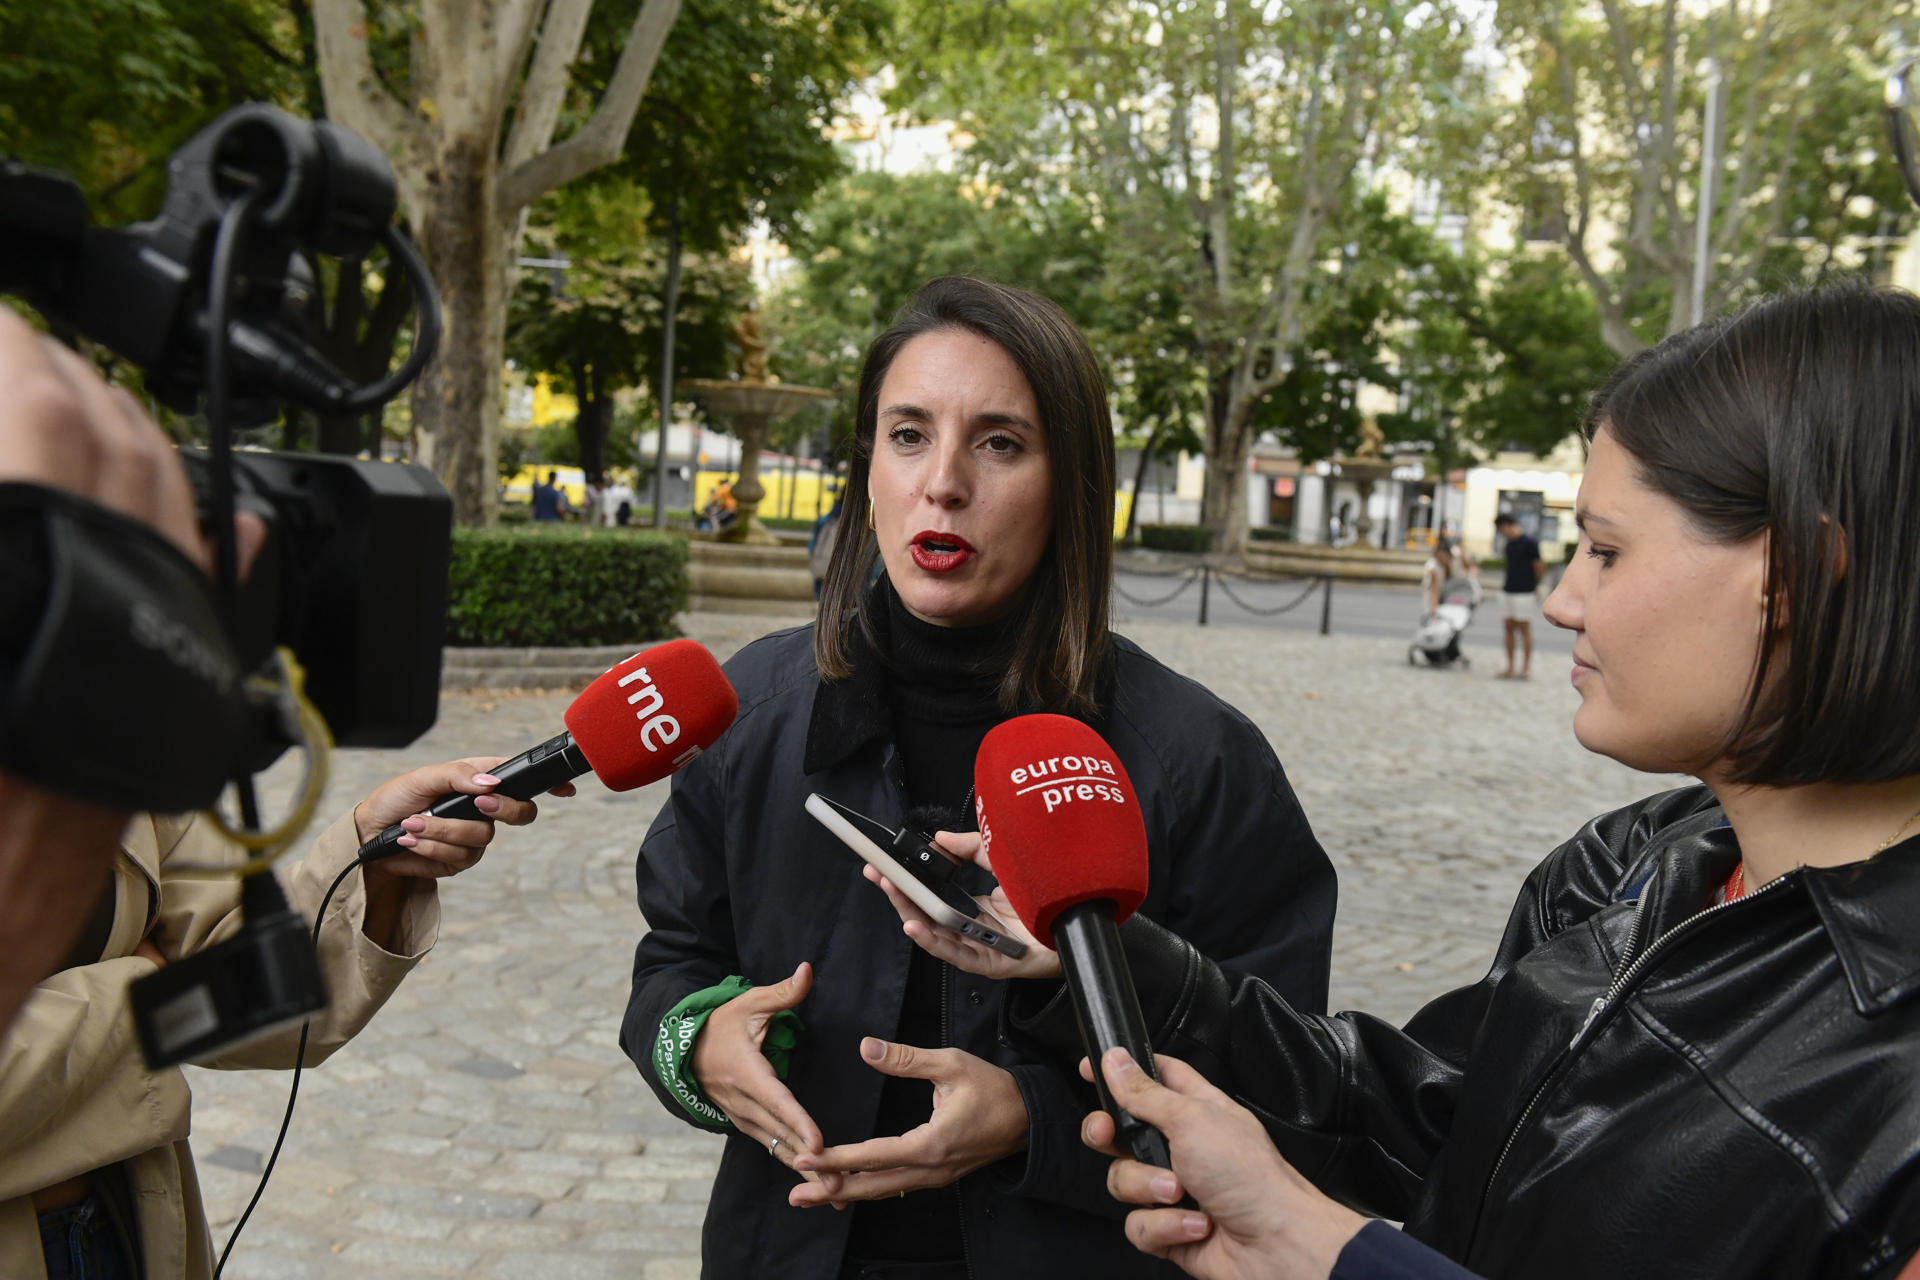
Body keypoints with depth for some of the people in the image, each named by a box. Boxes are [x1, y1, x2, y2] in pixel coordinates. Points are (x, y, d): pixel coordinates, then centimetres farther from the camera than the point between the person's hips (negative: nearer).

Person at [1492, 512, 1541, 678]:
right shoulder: (1509, 544, 13)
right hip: (1508, 591, 8)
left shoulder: (1529, 543, -11)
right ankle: (1510, 668, 12)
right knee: (1508, 629, 7)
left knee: (1524, 630, -2)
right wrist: (1507, 583, 10)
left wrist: (1534, 586, 7)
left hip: (1524, 593, -8)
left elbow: (1539, 567, -5)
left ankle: (1526, 668, 4)